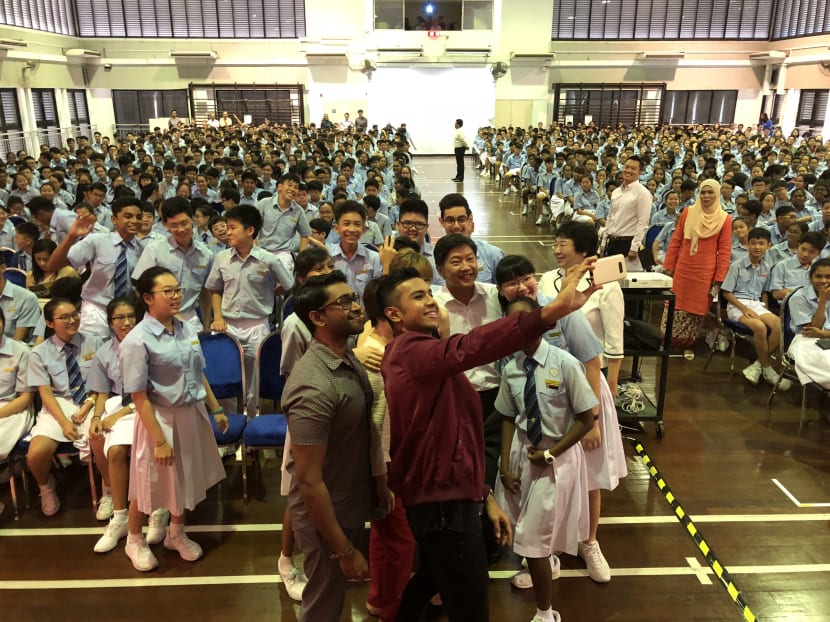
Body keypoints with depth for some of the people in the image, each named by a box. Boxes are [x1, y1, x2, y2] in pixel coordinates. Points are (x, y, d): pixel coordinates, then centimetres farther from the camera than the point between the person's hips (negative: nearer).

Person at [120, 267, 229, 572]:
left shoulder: (187, 329, 0)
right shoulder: (137, 341, -20)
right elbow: (139, 397, -18)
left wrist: (216, 409, 12)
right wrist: (159, 439, -18)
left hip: (193, 413, 6)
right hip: (161, 418, -6)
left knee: (186, 478, 19)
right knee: (149, 483, 12)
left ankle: (176, 534, 42)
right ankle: (134, 540, 38)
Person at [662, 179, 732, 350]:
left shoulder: (725, 219, -2)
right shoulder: (688, 212, 4)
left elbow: (724, 251, -2)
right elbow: (675, 241, 6)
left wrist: (719, 278, -6)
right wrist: (668, 266, 2)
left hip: (705, 272, -1)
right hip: (682, 269, 2)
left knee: (697, 308, 6)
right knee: (675, 305, 4)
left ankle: (688, 344, 19)